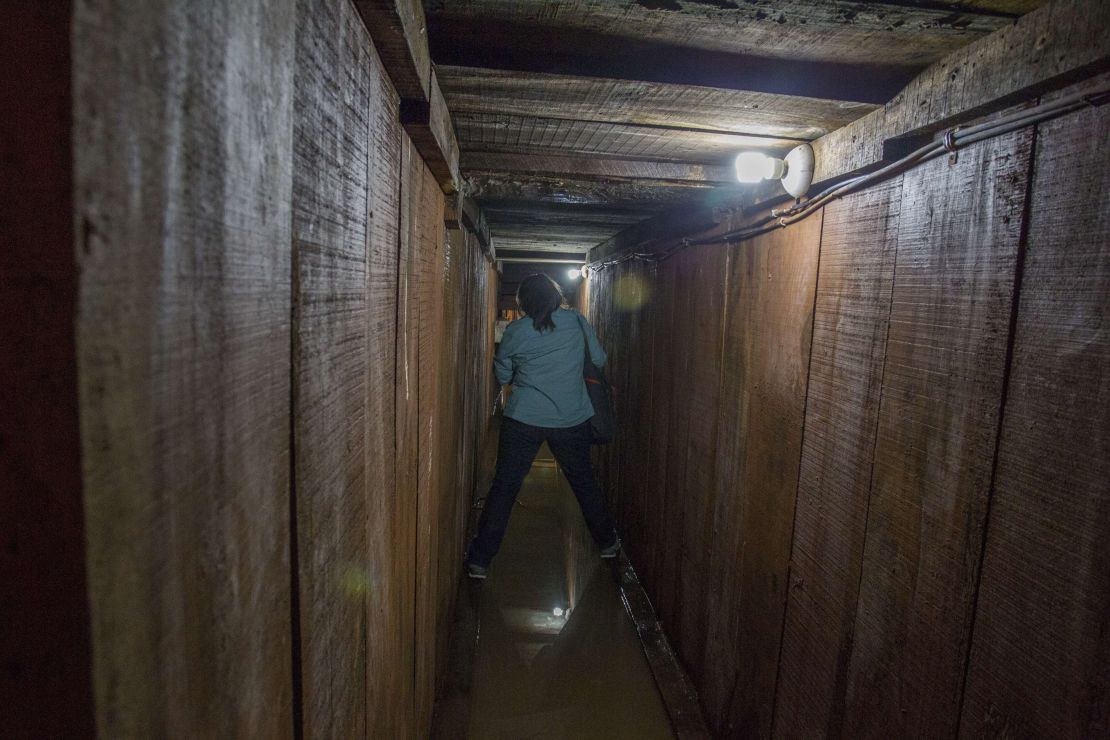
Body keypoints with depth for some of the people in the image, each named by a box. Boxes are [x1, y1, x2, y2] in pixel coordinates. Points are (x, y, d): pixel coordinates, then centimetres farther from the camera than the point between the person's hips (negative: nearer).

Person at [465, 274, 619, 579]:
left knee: (504, 487, 4)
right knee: (584, 482, 19)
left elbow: (502, 375, 7)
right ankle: (607, 542, 34)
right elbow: (599, 360, 9)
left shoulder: (515, 331, -4)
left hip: (523, 419, -1)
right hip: (572, 419, 2)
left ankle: (480, 560, 7)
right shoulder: (576, 321, -2)